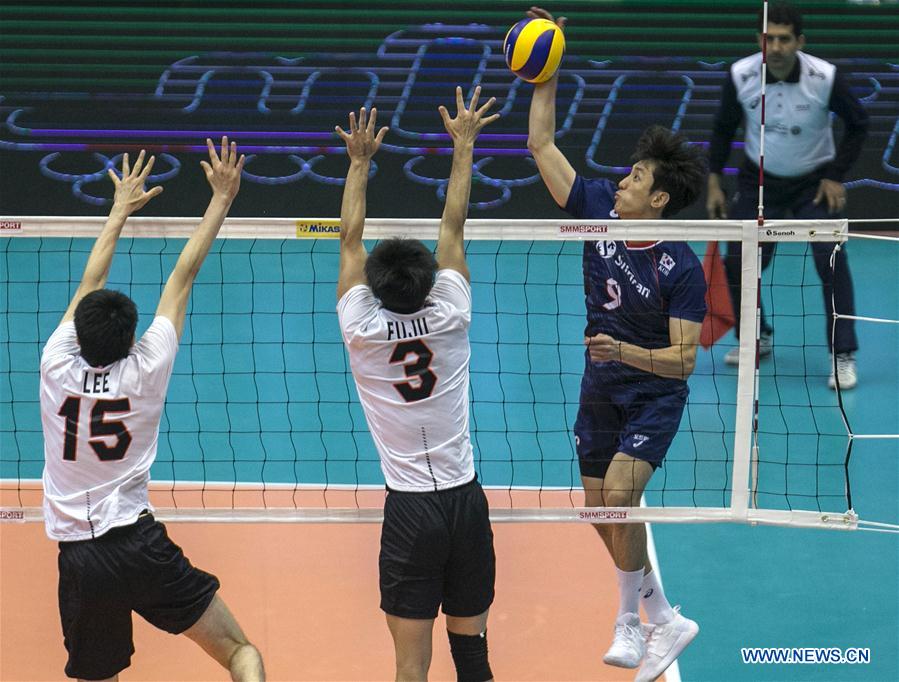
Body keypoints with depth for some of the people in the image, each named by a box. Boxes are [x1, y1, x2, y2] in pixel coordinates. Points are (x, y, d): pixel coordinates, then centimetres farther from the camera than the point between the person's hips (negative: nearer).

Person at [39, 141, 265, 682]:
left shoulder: (57, 366, -1)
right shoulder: (144, 371, -6)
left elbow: (90, 285, 16)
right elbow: (184, 274, 3)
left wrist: (120, 212, 29)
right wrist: (222, 199, 10)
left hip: (78, 561, 3)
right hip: (139, 546, -3)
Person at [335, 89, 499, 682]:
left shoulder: (363, 330, -7)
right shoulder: (449, 318, -4)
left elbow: (350, 242, 5)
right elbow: (453, 229, 5)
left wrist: (360, 163, 14)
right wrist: (463, 146, 15)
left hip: (410, 506, -2)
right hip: (465, 498, 2)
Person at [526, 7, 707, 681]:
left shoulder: (682, 269, -22)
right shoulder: (599, 206, -8)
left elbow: (683, 359, -22)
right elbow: (543, 145, -3)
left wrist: (626, 352, -37)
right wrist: (548, 77, -11)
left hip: (655, 392, -7)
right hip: (600, 388, 7)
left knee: (618, 495, -23)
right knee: (600, 509, 11)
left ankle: (638, 617, -10)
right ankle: (652, 616, 29)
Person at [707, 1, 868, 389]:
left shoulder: (825, 78, -22)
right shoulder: (741, 76, -18)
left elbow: (858, 125, -5)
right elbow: (724, 128, 1)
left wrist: (836, 176, -10)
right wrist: (714, 181, -2)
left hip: (814, 182, -2)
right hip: (759, 180, 2)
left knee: (832, 262, -18)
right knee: (737, 262, -1)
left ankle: (843, 356, -8)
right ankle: (757, 338, 26)